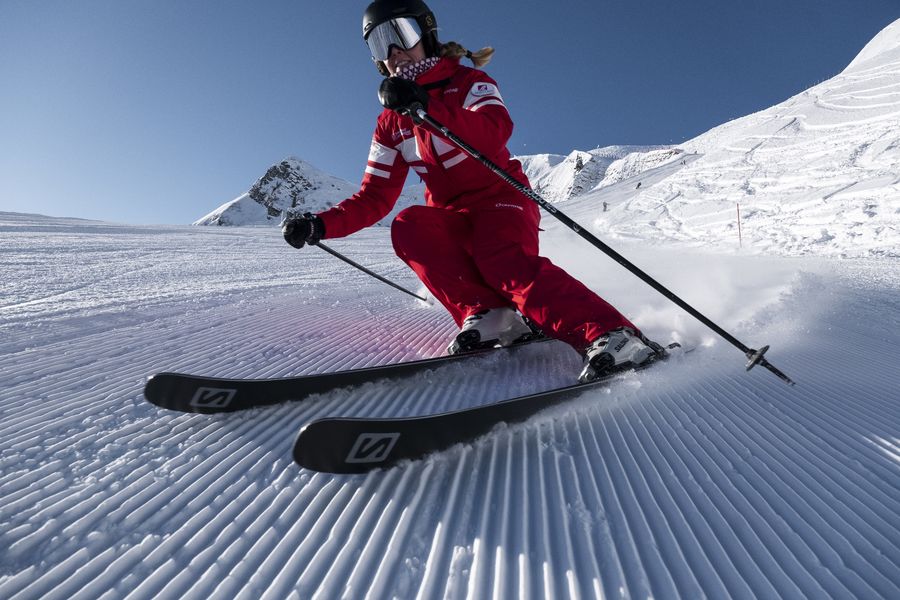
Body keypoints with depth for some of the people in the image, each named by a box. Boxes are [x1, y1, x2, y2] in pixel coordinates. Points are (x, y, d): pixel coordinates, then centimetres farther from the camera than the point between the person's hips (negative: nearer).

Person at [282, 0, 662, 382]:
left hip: (502, 200, -4)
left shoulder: (468, 82, -2)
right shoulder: (390, 124, 10)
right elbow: (375, 197, 3)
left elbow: (496, 131, -26)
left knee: (501, 260, -35)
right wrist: (321, 225, -12)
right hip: (452, 220, 4)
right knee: (407, 227, -26)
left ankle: (612, 335, -39)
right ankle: (489, 316, -33)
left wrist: (425, 106, -40)